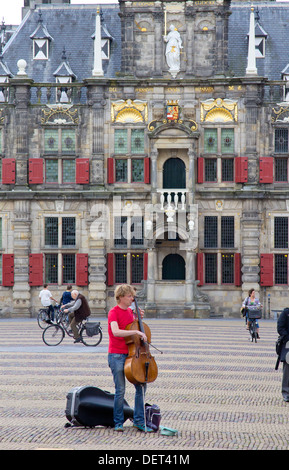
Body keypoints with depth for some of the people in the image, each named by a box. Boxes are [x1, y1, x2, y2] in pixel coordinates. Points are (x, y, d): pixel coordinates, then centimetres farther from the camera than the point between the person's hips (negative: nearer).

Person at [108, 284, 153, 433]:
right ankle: (118, 423, 10)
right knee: (120, 390, -4)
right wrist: (137, 332, -30)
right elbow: (116, 332, -26)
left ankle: (139, 421, 12)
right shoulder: (113, 312, -10)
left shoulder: (130, 311, 13)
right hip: (117, 356, -7)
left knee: (141, 386, 3)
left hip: (131, 354, 7)